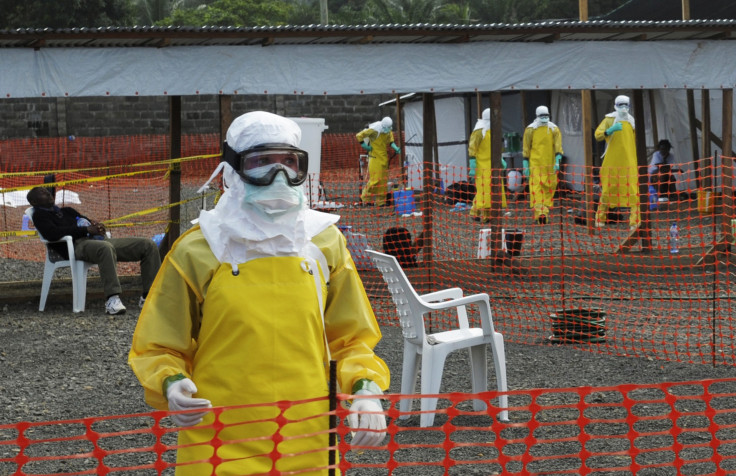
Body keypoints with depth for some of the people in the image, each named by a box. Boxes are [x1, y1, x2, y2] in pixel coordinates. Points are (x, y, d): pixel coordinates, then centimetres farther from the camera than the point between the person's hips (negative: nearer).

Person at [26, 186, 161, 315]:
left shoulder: (66, 211, 36)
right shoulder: (40, 215, 11)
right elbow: (52, 234, -9)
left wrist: (96, 225, 3)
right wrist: (86, 229, -12)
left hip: (99, 239, 8)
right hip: (78, 245, -8)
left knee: (149, 245, -4)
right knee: (106, 247, -44)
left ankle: (149, 296, -6)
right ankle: (112, 299, -51)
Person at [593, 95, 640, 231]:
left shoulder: (631, 122, 14)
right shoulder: (609, 119, 1)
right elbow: (597, 135, -11)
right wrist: (610, 130, -27)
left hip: (629, 162, 2)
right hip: (612, 161, -2)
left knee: (633, 191, -8)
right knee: (607, 190, 3)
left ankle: (634, 222, -10)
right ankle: (600, 219, 16)